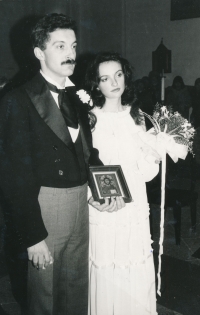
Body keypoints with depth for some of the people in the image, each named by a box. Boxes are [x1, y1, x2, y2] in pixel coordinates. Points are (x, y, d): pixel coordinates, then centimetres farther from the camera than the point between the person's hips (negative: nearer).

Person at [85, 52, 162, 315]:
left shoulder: (136, 117, 8)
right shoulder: (89, 119, -4)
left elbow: (145, 172, 6)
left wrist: (158, 151, -11)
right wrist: (91, 198, -19)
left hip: (135, 207, 3)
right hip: (103, 211, -3)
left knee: (138, 276, 9)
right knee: (106, 273, 4)